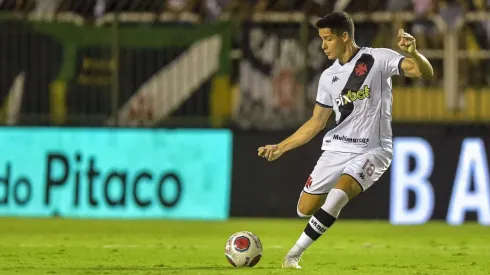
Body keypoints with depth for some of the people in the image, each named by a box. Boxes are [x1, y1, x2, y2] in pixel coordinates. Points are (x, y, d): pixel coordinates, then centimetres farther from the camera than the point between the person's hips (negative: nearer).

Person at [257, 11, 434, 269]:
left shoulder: (378, 59, -7)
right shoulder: (328, 77, 9)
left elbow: (425, 72, -16)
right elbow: (316, 122, 15)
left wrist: (412, 53, -39)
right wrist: (280, 148, 11)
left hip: (372, 150, -6)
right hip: (336, 149, 6)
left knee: (338, 195, -30)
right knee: (305, 209, 1)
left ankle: (295, 253, -22)